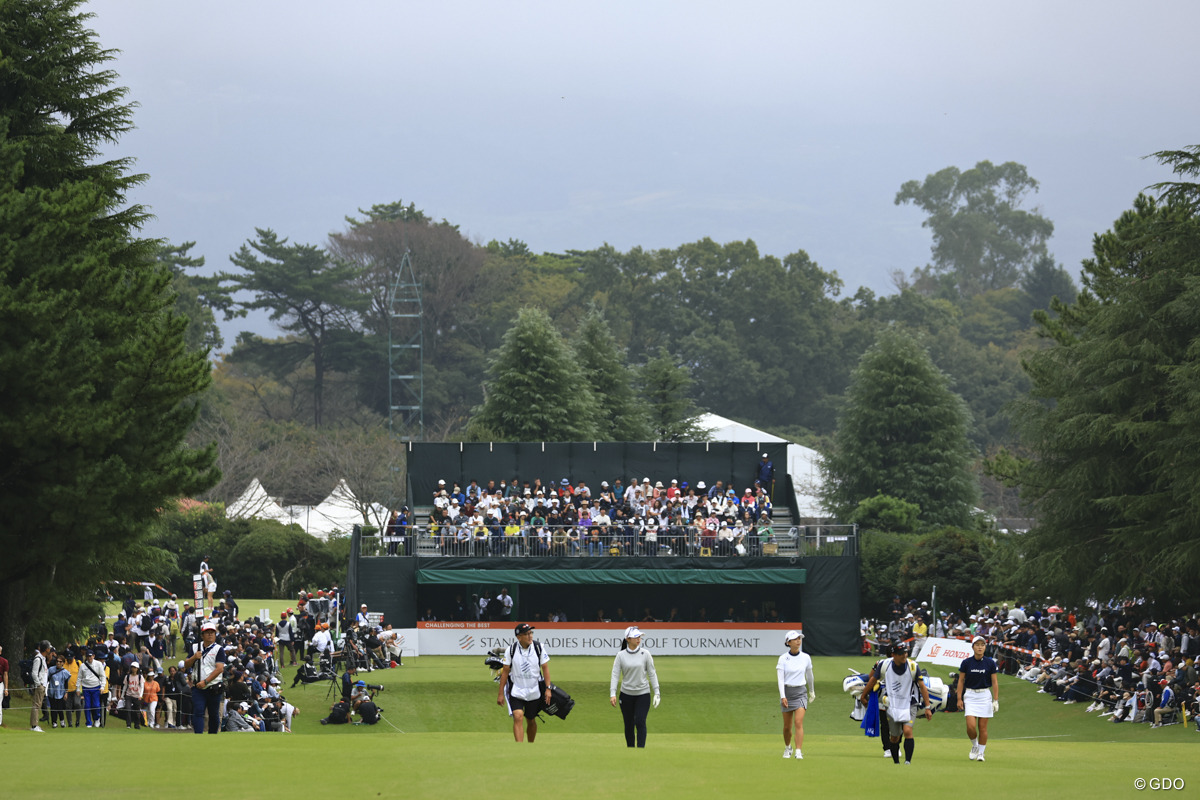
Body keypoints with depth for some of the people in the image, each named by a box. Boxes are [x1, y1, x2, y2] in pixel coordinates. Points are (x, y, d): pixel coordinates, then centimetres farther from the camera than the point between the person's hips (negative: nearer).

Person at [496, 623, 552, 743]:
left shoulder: (538, 647, -5)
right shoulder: (511, 650, -9)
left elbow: (545, 667, 1)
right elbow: (505, 671, -2)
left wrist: (548, 688, -6)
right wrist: (500, 693, -2)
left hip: (534, 691, 2)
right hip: (516, 691, -2)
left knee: (531, 721, 11)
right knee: (518, 717, -20)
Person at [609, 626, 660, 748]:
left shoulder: (645, 654, -2)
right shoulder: (621, 655, -2)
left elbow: (652, 674, 2)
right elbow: (615, 675, -5)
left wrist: (657, 693, -3)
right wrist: (612, 694, -15)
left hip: (643, 694, -1)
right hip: (626, 695, 1)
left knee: (640, 722, -13)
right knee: (629, 724, 6)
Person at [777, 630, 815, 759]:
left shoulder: (806, 658, 2)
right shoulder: (783, 659, -5)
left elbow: (809, 675, 16)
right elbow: (780, 679, -10)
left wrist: (812, 691, 26)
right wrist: (783, 696, -20)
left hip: (801, 692, 0)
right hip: (787, 692, 0)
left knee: (798, 722, -15)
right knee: (787, 726, 8)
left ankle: (798, 752, -19)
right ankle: (788, 748, 33)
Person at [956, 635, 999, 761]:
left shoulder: (990, 663, -1)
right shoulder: (966, 663, -1)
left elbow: (995, 682, 2)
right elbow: (961, 681, 4)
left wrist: (996, 700, -3)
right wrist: (959, 699, 0)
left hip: (985, 695, 0)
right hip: (970, 696, 0)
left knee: (983, 727, 0)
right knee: (971, 726, -11)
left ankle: (981, 753, 13)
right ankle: (975, 746, 17)